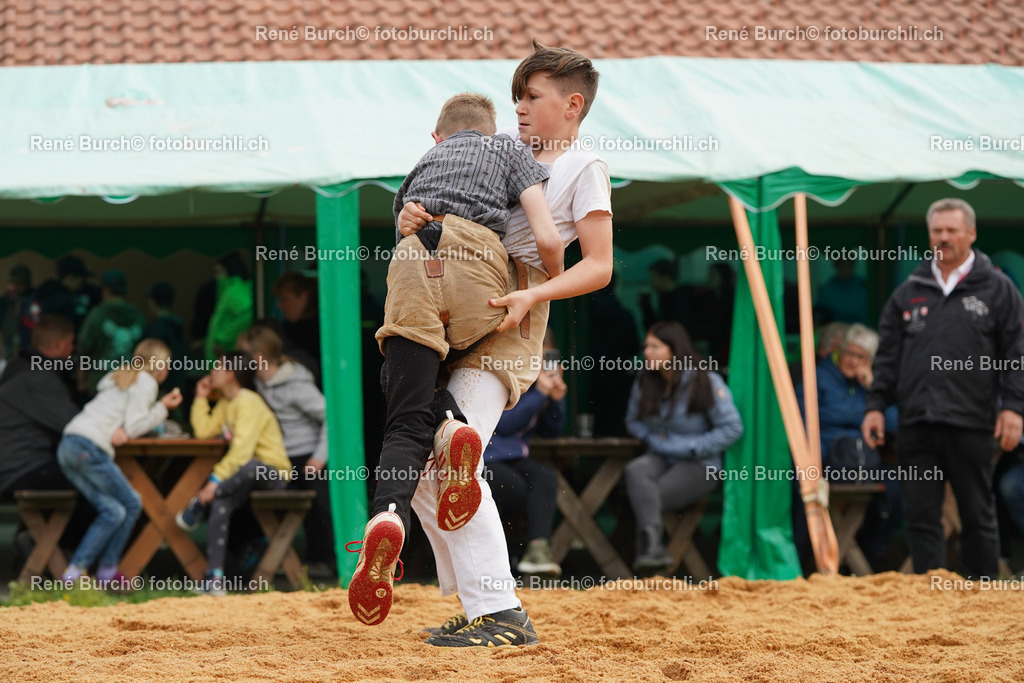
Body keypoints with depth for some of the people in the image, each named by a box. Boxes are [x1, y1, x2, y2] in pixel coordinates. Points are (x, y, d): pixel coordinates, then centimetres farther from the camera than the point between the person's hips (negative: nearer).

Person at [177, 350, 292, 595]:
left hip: (272, 473, -8)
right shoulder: (226, 404, 16)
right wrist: (201, 398, 8)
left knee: (251, 467, -42)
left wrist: (217, 479, -30)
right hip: (246, 473, 8)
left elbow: (243, 449, -26)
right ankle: (215, 577, -24)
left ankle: (197, 507, -27)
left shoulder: (247, 402, -15)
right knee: (221, 504, -18)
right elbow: (203, 431, 4)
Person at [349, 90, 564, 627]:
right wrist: (555, 285, 31)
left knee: (407, 424, -5)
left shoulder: (423, 163, 39)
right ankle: (461, 429, -7)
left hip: (412, 261, 1)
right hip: (478, 261, -1)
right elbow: (547, 240, 14)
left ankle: (388, 513, -34)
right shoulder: (509, 150, 29)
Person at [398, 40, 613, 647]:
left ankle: (503, 616, -22)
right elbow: (442, 215, 18)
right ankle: (480, 605, 12)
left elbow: (599, 267, -7)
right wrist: (412, 219, -6)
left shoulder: (583, 167, 1)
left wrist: (531, 296, -23)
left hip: (509, 328, -8)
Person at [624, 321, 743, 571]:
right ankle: (653, 546, -48)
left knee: (643, 499, -30)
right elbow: (633, 420, 22)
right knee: (635, 471, -34)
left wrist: (691, 447, -11)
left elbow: (732, 429, -9)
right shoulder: (645, 382, 8)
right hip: (660, 457, 4)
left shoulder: (705, 382, -8)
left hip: (699, 465, -4)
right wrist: (652, 439, 1)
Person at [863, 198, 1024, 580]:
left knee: (978, 516, 4)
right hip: (916, 423, 3)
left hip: (972, 423, -3)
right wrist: (875, 405, 6)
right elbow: (887, 357, 15)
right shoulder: (908, 293, 14)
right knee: (921, 516, 1)